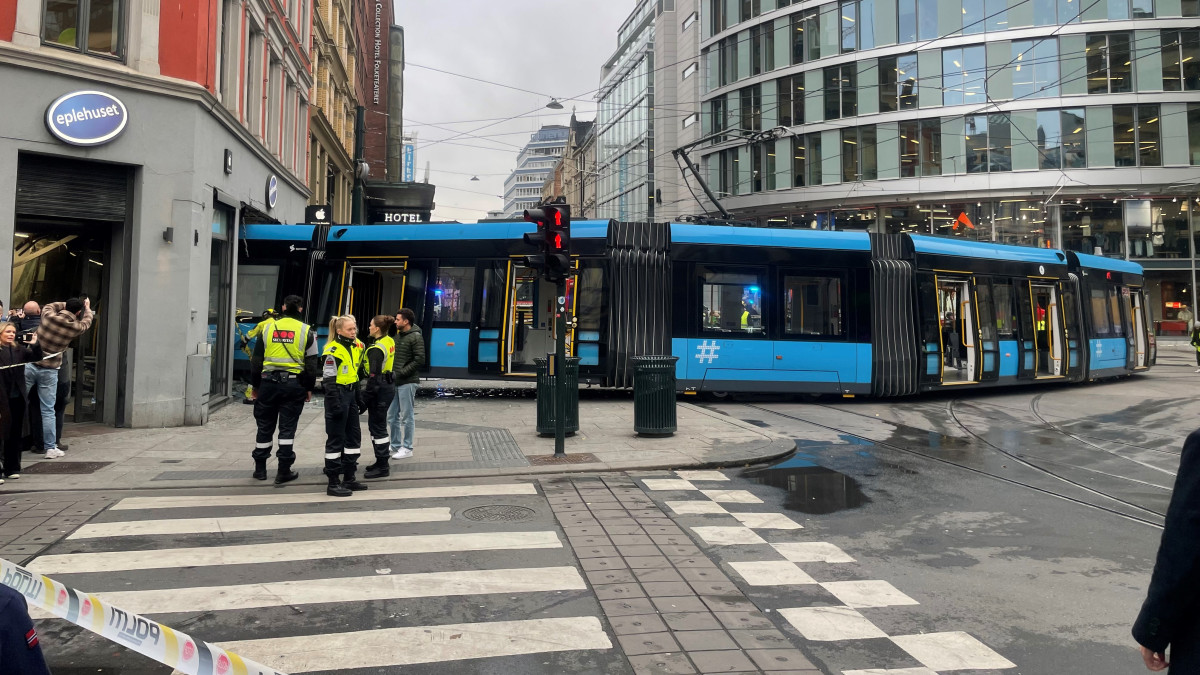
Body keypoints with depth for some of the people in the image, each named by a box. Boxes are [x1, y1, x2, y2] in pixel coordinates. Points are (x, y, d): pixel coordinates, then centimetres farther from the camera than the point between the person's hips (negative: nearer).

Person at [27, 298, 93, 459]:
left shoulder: (49, 316, -5)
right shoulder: (75, 328, -5)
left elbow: (49, 306, 19)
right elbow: (87, 321, 19)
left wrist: (66, 305, 28)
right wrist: (87, 308, 37)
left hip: (30, 365, 1)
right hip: (49, 371, -1)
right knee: (48, 411, 6)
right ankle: (51, 448, 10)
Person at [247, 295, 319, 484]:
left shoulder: (267, 328, 5)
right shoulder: (307, 331, -1)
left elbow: (256, 360, 6)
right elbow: (312, 364, -2)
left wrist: (255, 385, 14)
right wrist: (309, 388, 6)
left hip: (269, 382, 2)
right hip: (293, 384, -2)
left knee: (265, 426, 12)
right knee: (287, 427, 2)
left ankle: (260, 469, 21)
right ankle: (284, 471, 3)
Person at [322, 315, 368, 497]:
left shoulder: (356, 347, 11)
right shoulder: (333, 350, -14)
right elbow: (329, 380, -17)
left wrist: (358, 399, 15)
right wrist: (335, 405, -21)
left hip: (351, 395, 9)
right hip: (338, 396, -9)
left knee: (354, 436, 13)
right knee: (336, 439, -2)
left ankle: (349, 478, 24)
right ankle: (333, 484, 5)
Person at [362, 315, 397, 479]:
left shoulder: (376, 349, -19)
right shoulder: (390, 341, 4)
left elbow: (374, 376, -22)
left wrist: (365, 398, -18)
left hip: (379, 388, -9)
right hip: (389, 385, 9)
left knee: (377, 427, -1)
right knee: (379, 425, 19)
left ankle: (382, 467, 5)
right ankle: (381, 462, 27)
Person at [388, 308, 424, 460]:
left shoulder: (416, 337, -11)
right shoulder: (399, 336, 15)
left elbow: (419, 360, -18)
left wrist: (400, 373, -18)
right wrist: (392, 371, 5)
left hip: (407, 383, -8)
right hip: (395, 382, 8)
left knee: (406, 417, -1)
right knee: (392, 416, 12)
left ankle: (407, 448, 8)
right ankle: (395, 446, 23)